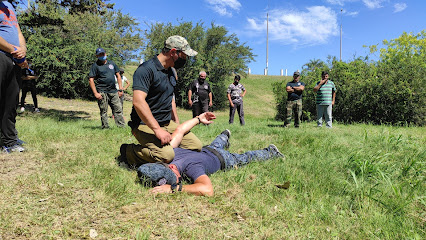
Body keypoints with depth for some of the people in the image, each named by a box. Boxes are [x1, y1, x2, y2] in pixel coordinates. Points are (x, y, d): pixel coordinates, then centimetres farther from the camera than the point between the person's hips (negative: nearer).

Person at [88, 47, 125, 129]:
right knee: (103, 112, 0)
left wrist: (120, 89, 11)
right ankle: (105, 128, 7)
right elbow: (91, 80, -4)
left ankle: (121, 127, 6)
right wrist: (95, 93, -13)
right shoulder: (95, 65, 2)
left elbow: (118, 76, 20)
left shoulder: (112, 63, 16)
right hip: (102, 92, -4)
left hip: (113, 91, 4)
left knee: (118, 110, 2)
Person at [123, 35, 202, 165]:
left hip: (167, 123, 9)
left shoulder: (171, 72, 15)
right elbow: (138, 102, -27)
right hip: (146, 124, -8)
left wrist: (177, 124, 18)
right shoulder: (146, 69, -16)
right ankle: (129, 151, -5)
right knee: (167, 155, -30)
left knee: (196, 145, -2)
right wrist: (157, 129, -29)